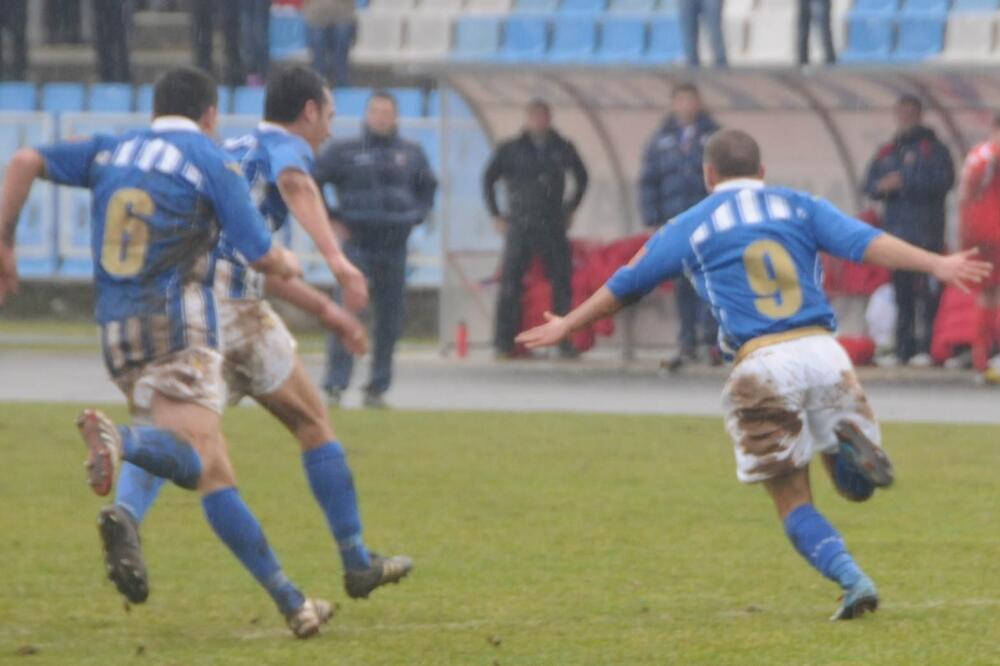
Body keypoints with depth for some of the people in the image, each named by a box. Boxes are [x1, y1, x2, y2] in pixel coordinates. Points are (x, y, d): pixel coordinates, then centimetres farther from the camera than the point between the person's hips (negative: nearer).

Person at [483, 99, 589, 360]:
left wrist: (570, 209, 18)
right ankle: (504, 342, -3)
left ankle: (565, 342, 3)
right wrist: (496, 215, 6)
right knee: (510, 284, -6)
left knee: (562, 282, -2)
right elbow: (488, 179, 10)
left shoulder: (563, 149, 9)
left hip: (554, 228, 2)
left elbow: (581, 178, 24)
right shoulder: (510, 150, 2)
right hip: (520, 227, -2)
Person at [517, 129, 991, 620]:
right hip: (822, 351, 2)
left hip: (761, 363, -2)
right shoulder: (799, 207, 14)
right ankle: (852, 443, -22)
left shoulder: (689, 228, 12)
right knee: (857, 487, 12)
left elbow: (624, 286, 21)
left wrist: (567, 325, 35)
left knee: (794, 503, 7)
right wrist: (935, 265, -6)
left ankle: (853, 580, -16)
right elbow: (866, 243, -1)